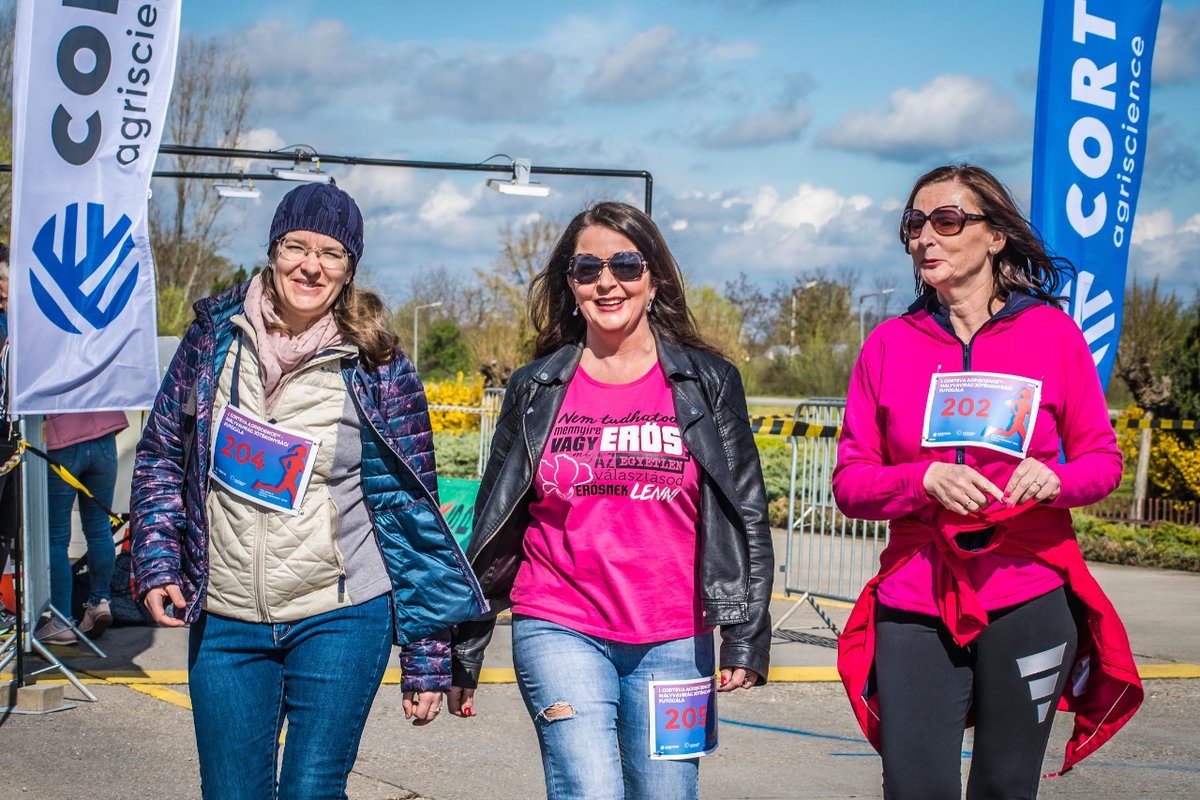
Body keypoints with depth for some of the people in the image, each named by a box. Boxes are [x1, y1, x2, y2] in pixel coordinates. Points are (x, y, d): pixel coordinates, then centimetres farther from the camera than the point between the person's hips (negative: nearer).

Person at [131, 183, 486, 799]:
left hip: (339, 621, -3)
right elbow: (162, 453, 11)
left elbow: (411, 511, -4)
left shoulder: (374, 367, -7)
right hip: (224, 622, 3)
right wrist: (157, 562, -1)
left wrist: (427, 656, -5)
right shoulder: (217, 334, 1)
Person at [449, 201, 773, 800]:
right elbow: (494, 527, 11)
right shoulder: (537, 388, 7)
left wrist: (745, 637, -5)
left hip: (673, 644, 1)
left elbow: (746, 517, 4)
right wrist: (464, 651, 11)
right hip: (560, 632, 0)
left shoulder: (708, 383, 5)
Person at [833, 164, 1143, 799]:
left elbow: (1103, 458, 7)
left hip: (1028, 601, 0)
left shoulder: (1052, 332, 2)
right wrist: (926, 480, -16)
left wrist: (1057, 480, -15)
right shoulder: (889, 344, 4)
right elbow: (850, 482, 4)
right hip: (915, 606, 1)